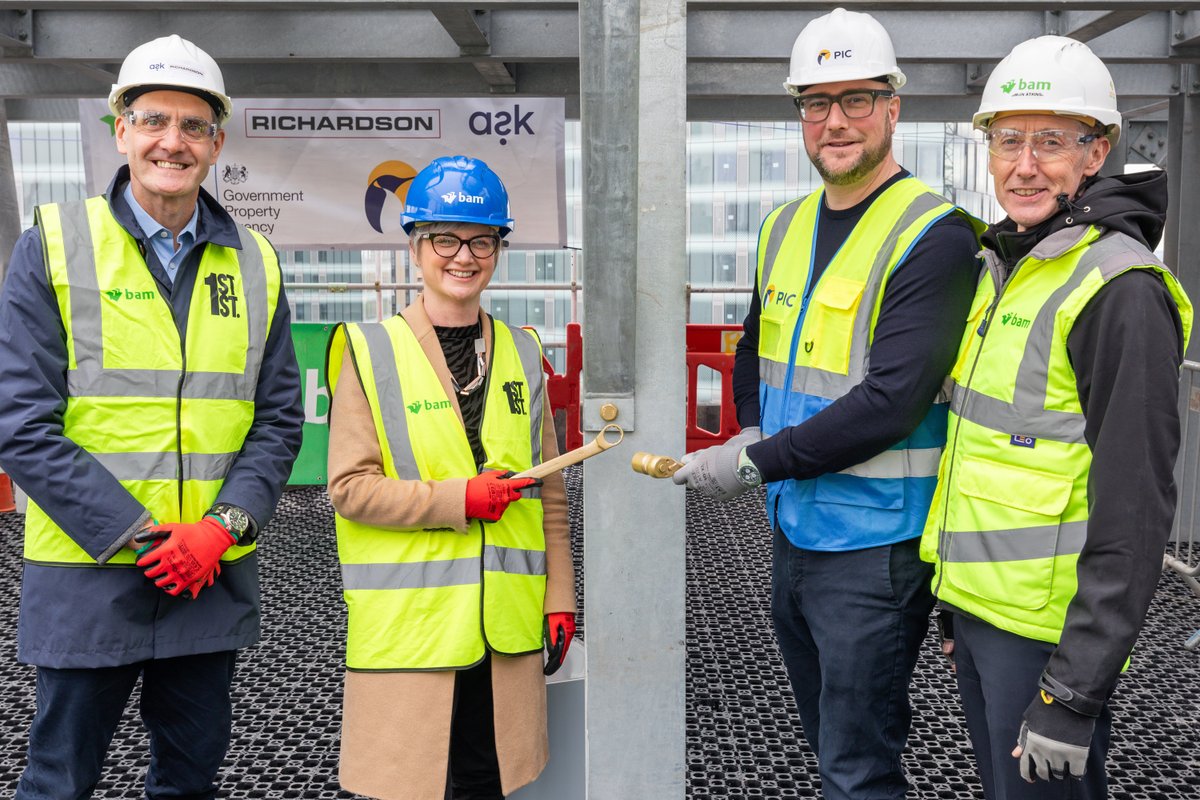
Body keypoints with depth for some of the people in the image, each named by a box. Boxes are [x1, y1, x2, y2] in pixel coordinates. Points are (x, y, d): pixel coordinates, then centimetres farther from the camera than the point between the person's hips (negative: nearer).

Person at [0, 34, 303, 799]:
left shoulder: (255, 263, 6)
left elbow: (279, 419, 5)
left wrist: (224, 526, -10)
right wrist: (134, 535, -15)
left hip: (215, 575, 3)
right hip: (87, 575, -3)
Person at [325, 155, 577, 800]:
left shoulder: (522, 353, 10)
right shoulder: (370, 351, -3)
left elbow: (549, 496, 12)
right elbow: (350, 487, -8)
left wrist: (559, 599, 9)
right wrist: (462, 499, -17)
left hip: (503, 624, 4)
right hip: (406, 626, -3)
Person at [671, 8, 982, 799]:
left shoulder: (934, 236, -15)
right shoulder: (786, 226, 9)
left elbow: (894, 399, -22)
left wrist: (756, 463, -18)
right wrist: (756, 429, 2)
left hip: (876, 546, -7)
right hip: (793, 528, 8)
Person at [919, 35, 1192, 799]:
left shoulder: (1120, 290, -17)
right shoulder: (1004, 266, 9)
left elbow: (1135, 509, -21)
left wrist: (1074, 693, -21)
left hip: (1049, 627, -8)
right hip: (977, 606, 8)